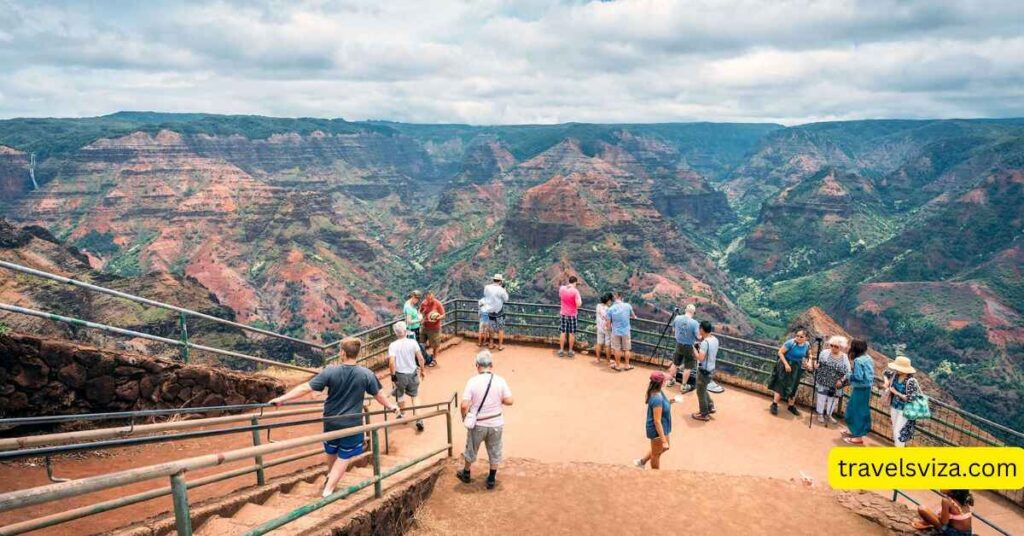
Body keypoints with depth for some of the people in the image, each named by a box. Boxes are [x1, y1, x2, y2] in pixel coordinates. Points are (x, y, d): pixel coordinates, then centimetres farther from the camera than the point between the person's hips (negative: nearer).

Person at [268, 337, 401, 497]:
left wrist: (282, 398, -8)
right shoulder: (366, 374, -14)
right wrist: (391, 407, 16)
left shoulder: (331, 371, -16)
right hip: (352, 423, -2)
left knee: (331, 452, 27)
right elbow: (378, 395, -2)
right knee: (344, 457, 14)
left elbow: (305, 388, -15)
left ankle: (330, 476, 52)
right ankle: (328, 490, 9)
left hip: (331, 421, 2)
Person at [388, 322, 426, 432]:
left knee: (400, 396, 23)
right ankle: (418, 419, 5)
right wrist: (422, 370, 4)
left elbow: (391, 362, -23)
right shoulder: (413, 342, -10)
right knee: (415, 396, 16)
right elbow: (420, 358, -9)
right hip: (412, 373, 1)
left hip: (400, 374, -1)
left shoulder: (393, 345, -15)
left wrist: (392, 375, -12)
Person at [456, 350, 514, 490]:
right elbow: (509, 401, -9)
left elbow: (464, 405, -19)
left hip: (478, 424, -1)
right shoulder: (500, 380, -12)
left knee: (471, 450, 22)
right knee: (494, 452, 20)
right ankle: (491, 480, 31)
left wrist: (464, 417, 0)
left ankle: (466, 474, 42)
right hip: (496, 423, 1)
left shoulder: (473, 381, -17)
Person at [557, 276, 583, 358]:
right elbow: (578, 304, -20)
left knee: (563, 332, 11)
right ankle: (570, 351, 16)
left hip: (563, 314, 4)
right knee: (572, 333, 8)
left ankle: (561, 350, 16)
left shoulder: (561, 288, -4)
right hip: (572, 314, -4)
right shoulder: (575, 291, -18)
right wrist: (580, 300, 0)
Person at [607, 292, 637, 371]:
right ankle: (627, 365, 25)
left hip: (616, 332, -1)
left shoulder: (611, 309, -13)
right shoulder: (628, 306, -9)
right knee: (626, 349, 15)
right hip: (626, 331, 1)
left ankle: (618, 366, 22)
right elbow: (633, 316, 8)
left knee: (617, 349, 12)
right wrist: (632, 316, 31)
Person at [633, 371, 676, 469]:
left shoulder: (656, 392, -5)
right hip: (657, 430, -9)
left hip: (662, 427, 9)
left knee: (663, 448, 31)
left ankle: (641, 461, 44)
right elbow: (657, 421, -30)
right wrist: (663, 440, -27)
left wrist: (669, 402, -1)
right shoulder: (657, 399, -34)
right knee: (656, 454, 16)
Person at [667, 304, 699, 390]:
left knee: (675, 363, 22)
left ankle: (670, 380, 36)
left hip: (678, 344, 5)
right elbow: (698, 337, -19)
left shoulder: (677, 318, -9)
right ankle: (684, 386, 21)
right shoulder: (694, 323, -25)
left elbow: (673, 330, 6)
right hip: (689, 347, -5)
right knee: (688, 367, 12)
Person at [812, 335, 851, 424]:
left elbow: (848, 372, -4)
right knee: (821, 397, 4)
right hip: (823, 382, -1)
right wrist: (816, 365, -21)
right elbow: (818, 362, 2)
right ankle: (820, 414, 21)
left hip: (836, 384, 1)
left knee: (833, 399, 14)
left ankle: (829, 415, 32)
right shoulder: (825, 353, -5)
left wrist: (841, 380, -15)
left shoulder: (844, 357, -5)